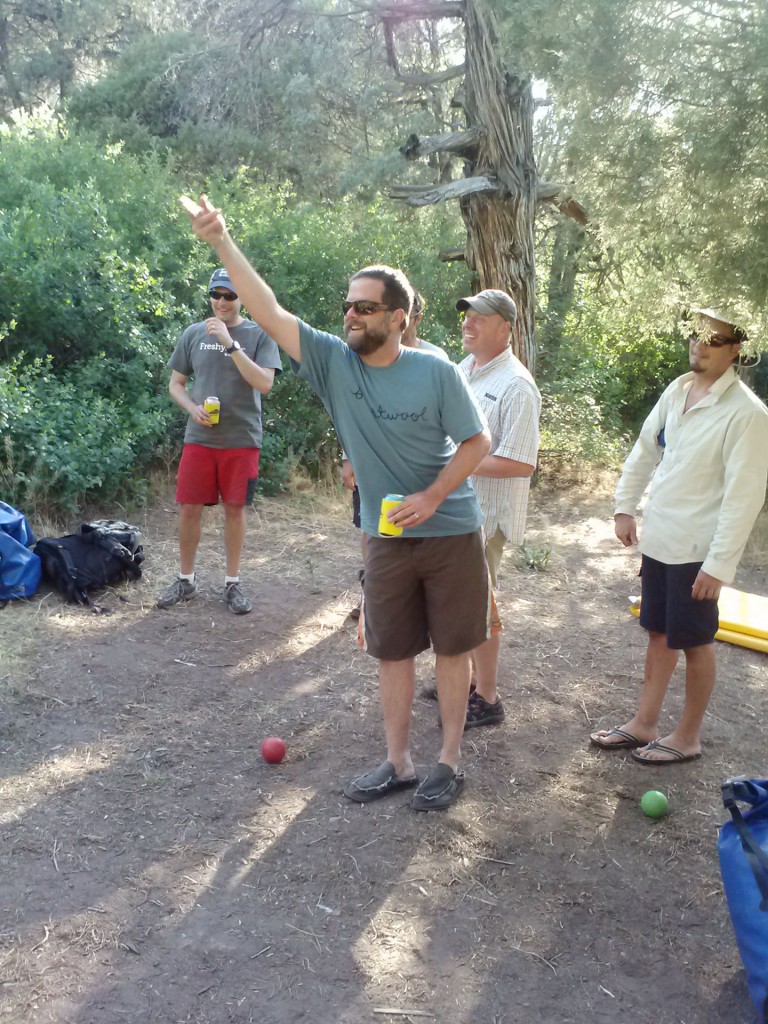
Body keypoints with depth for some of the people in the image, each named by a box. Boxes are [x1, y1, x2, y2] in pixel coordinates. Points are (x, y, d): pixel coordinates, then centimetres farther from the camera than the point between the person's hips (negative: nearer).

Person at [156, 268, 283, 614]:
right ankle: (185, 580, 20)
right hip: (199, 438, 2)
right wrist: (193, 408, -9)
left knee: (235, 509, 6)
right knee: (189, 508, 4)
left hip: (242, 439, -2)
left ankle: (232, 583, 19)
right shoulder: (193, 334, 6)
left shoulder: (259, 335, -2)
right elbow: (176, 384, 12)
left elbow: (264, 384, -15)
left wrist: (230, 343, -21)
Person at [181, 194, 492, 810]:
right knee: (392, 651, 11)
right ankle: (398, 763, 27)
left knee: (452, 648, 8)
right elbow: (270, 312, -14)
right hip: (387, 538, 3)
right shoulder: (333, 362, -6)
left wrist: (432, 496, -19)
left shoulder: (436, 373, -13)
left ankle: (451, 760, 25)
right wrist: (222, 243, -22)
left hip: (451, 532, -3)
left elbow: (478, 441, -7)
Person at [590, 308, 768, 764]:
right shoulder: (678, 390, 4)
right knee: (659, 632, 17)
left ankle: (688, 737, 26)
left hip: (697, 549, -6)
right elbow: (645, 449, 15)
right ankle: (645, 724, 32)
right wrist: (626, 507, 11)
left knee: (695, 641, 9)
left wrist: (719, 564, -21)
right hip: (659, 538, 6)